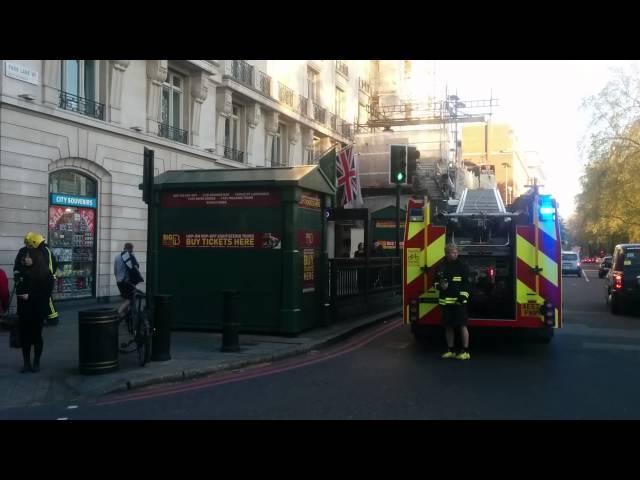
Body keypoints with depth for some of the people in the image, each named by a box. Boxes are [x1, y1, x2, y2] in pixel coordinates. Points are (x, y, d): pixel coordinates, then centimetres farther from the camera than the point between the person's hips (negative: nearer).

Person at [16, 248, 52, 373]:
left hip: (38, 310, -4)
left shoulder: (45, 273, -6)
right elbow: (18, 288, 15)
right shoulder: (24, 272, 11)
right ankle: (26, 363, 12)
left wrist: (30, 296, -17)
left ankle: (36, 363, 13)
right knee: (24, 336, 4)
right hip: (24, 309, 5)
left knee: (36, 336, 3)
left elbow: (46, 292, -10)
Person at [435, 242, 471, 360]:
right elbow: (436, 282, 17)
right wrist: (440, 285, -5)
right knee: (448, 326, 10)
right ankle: (451, 350, 21)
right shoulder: (441, 267, 10)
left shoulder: (462, 266, -2)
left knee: (462, 325, -5)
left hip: (459, 301, -4)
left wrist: (463, 296, -16)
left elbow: (466, 283, -6)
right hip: (445, 301, 5)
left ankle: (465, 351, 2)